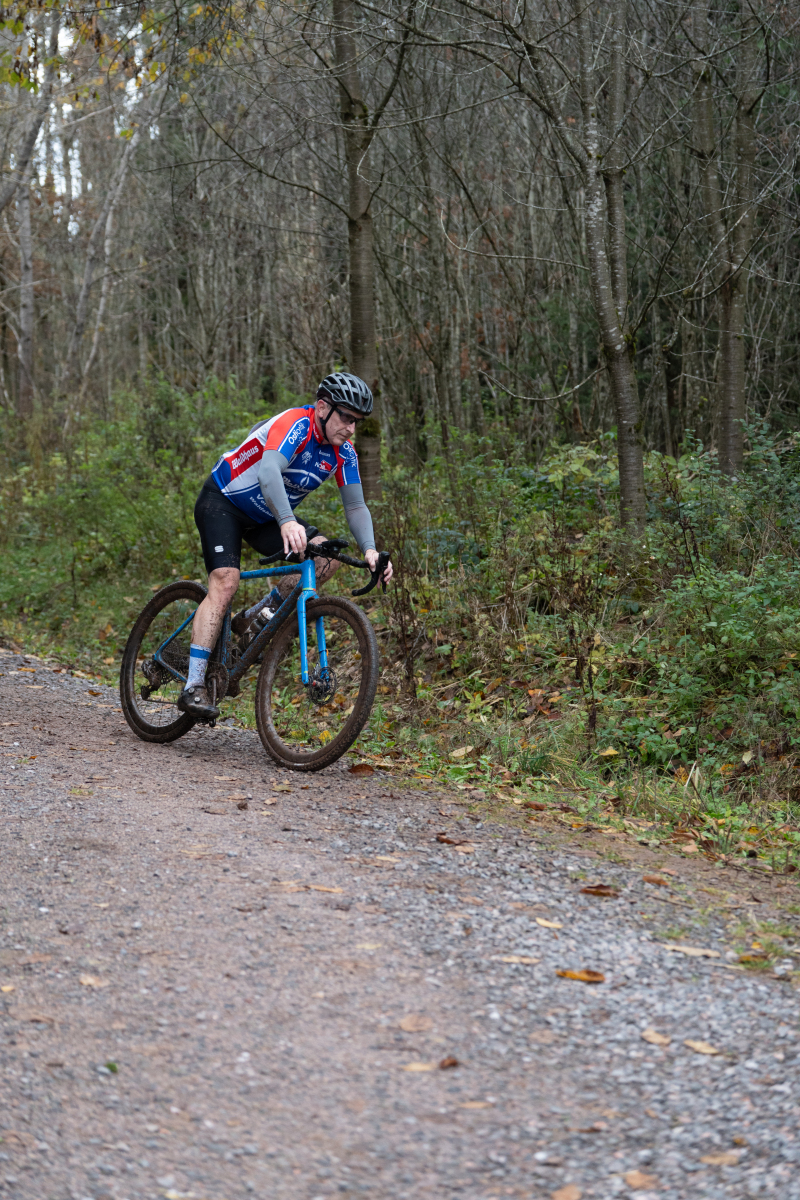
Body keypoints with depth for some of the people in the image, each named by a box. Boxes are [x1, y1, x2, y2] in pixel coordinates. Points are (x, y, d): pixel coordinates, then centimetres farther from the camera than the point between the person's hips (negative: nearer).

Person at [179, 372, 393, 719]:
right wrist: (287, 521, -60)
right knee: (225, 582, -24)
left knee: (328, 557, -11)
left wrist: (370, 550, -23)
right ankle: (193, 687, -24)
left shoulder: (343, 452, -7)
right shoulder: (294, 425, -28)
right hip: (222, 501, -7)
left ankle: (253, 619, 2)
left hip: (263, 518, 7)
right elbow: (268, 471, -45)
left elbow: (355, 505, -5)